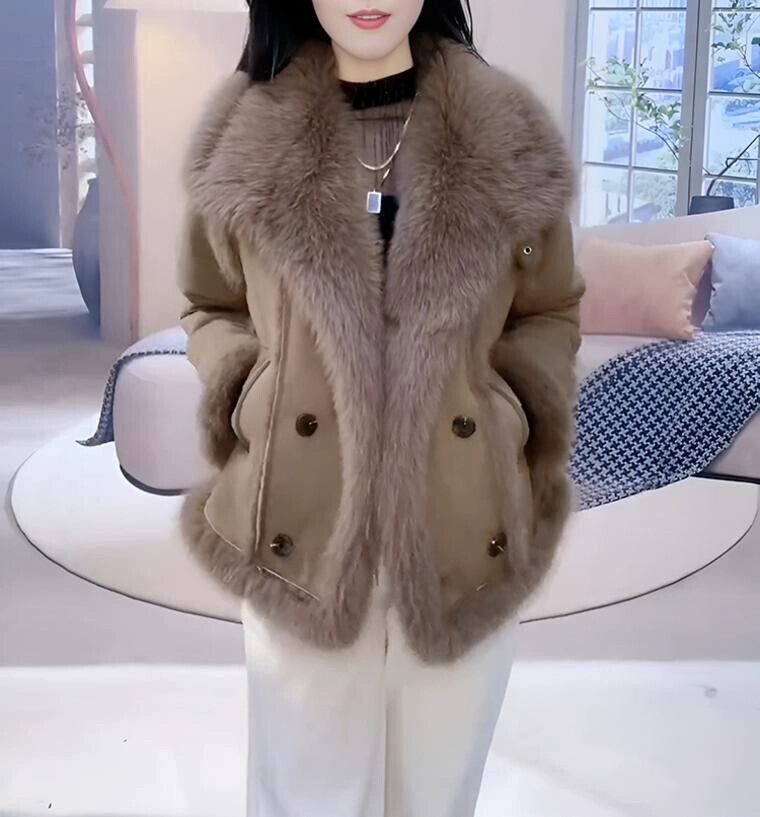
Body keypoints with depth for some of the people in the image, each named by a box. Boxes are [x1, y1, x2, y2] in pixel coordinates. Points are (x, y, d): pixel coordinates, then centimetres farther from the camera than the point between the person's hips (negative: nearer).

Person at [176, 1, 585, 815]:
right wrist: (245, 395, -4)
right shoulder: (244, 137, -1)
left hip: (466, 543, 1)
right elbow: (209, 308, 13)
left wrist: (515, 407, -3)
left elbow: (550, 313, 12)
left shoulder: (508, 134, -1)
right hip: (301, 541, 0)